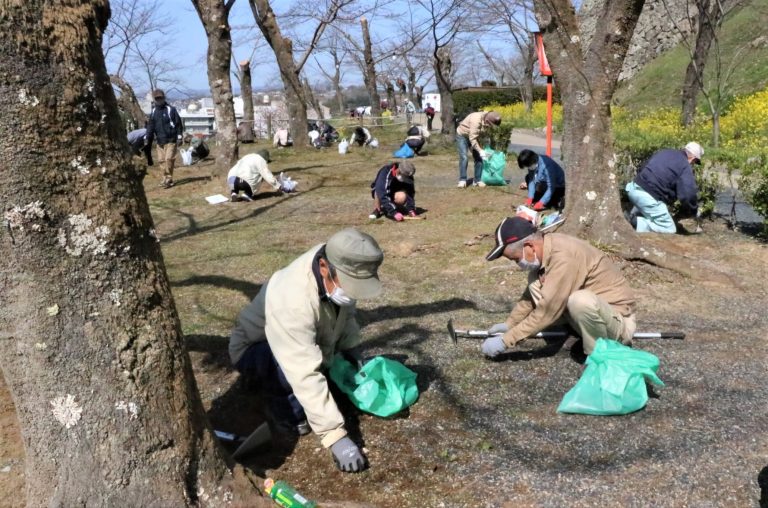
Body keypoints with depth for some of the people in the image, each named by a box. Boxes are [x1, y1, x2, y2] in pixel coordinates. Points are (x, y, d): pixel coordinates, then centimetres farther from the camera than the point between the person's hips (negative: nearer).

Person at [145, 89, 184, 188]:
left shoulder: (171, 109, -3)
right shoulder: (153, 111, 12)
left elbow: (178, 124, -4)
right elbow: (150, 126, 17)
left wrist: (179, 137, -9)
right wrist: (148, 138, 12)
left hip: (170, 140, -5)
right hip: (159, 141, 5)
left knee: (169, 159, -13)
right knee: (162, 160, 5)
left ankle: (168, 179, -4)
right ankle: (166, 179, 15)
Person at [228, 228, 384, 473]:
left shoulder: (339, 271, -21)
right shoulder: (293, 301, -42)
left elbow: (346, 312, 1)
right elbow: (306, 375, -44)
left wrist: (353, 350, -11)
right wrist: (336, 436, -45)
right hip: (255, 350, -8)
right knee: (291, 366, -37)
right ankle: (285, 408, -7)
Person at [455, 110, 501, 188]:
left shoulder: (487, 121, -16)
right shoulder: (476, 120, -37)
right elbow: (472, 139, -35)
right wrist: (480, 151, -36)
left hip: (474, 136, 7)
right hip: (462, 135, -7)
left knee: (478, 158, -1)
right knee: (463, 158, -15)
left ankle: (477, 180, 4)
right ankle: (462, 180, -7)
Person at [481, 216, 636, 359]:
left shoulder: (563, 256, -30)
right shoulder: (544, 248, -4)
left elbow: (547, 311, -31)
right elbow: (531, 293, 13)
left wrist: (506, 340, -26)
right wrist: (509, 323, 11)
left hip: (618, 317, -9)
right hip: (590, 309, 9)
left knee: (581, 301, -39)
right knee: (535, 283, 0)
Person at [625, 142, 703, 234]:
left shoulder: (663, 152, 20)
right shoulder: (685, 167, -3)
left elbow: (642, 169, 30)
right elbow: (688, 195, -13)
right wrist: (693, 211, 6)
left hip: (634, 188, 8)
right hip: (648, 197, -8)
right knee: (669, 229, 1)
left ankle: (632, 217, 20)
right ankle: (634, 223, -13)